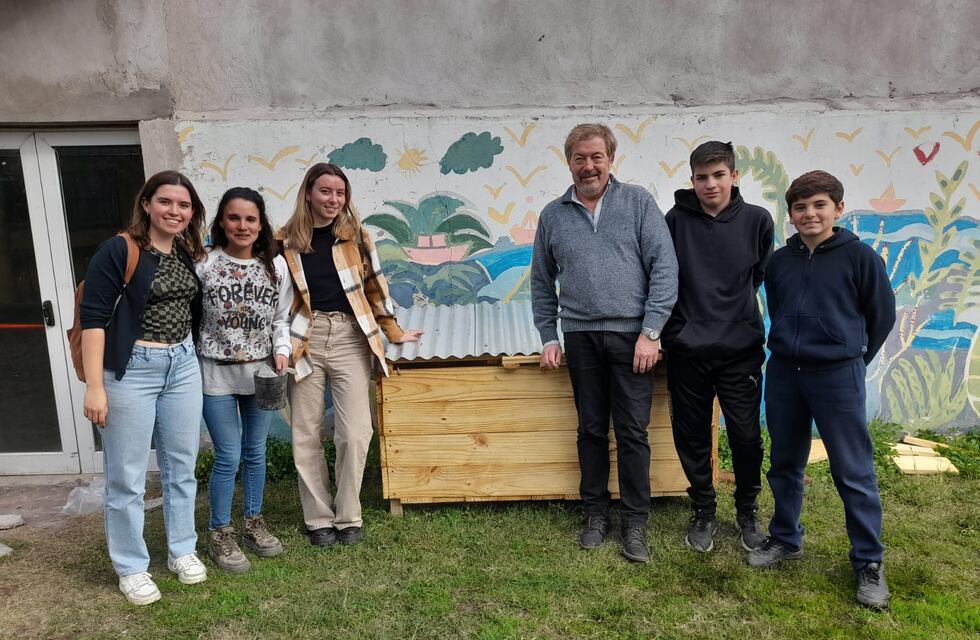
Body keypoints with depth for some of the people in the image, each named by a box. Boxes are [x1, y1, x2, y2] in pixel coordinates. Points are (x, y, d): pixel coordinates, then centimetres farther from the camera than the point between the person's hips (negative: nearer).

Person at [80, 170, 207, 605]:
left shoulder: (190, 255, 8)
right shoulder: (118, 251, -10)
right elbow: (93, 318, -14)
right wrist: (94, 386, -18)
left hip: (183, 366, 6)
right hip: (131, 370, -5)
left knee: (181, 466, 14)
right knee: (126, 476, 5)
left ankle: (182, 550, 31)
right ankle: (131, 568, 21)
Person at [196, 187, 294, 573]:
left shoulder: (276, 265, 0)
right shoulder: (203, 264, -9)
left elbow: (281, 319, 7)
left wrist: (282, 350, -8)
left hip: (261, 372, 3)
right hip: (217, 374, -3)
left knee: (255, 453, 14)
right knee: (228, 457, 0)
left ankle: (253, 523, 32)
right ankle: (220, 534, 19)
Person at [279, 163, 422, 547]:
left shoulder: (356, 236, 5)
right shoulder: (285, 241, 2)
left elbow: (374, 287, 12)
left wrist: (393, 332, 14)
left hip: (350, 339, 1)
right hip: (305, 341, 0)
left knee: (355, 434, -3)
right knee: (306, 436, 5)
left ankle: (348, 517, 14)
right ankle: (318, 519, 20)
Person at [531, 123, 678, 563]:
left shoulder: (638, 203, 1)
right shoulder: (553, 215, 9)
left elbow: (664, 267, -4)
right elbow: (542, 282, 14)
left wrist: (651, 332, -10)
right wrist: (548, 337, 9)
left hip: (632, 335, -2)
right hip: (580, 336, 2)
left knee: (633, 433, 3)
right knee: (591, 429, 11)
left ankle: (635, 522, 17)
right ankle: (596, 513, 26)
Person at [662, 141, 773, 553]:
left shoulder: (756, 220, -1)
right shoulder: (676, 221, -3)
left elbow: (762, 275, 12)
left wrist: (736, 307, 13)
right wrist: (675, 325, 1)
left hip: (740, 351, 0)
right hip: (686, 351, 0)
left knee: (747, 437, 6)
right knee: (692, 437, 10)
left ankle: (747, 511, 30)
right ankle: (703, 512, 30)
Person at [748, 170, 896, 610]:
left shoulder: (860, 256, -6)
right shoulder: (779, 261, 5)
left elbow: (882, 314, 2)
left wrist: (851, 356, 9)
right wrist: (791, 347, 14)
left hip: (837, 376, -4)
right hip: (783, 374, 4)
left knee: (853, 471, 2)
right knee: (785, 464, 15)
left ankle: (869, 562, 16)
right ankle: (785, 539, 32)